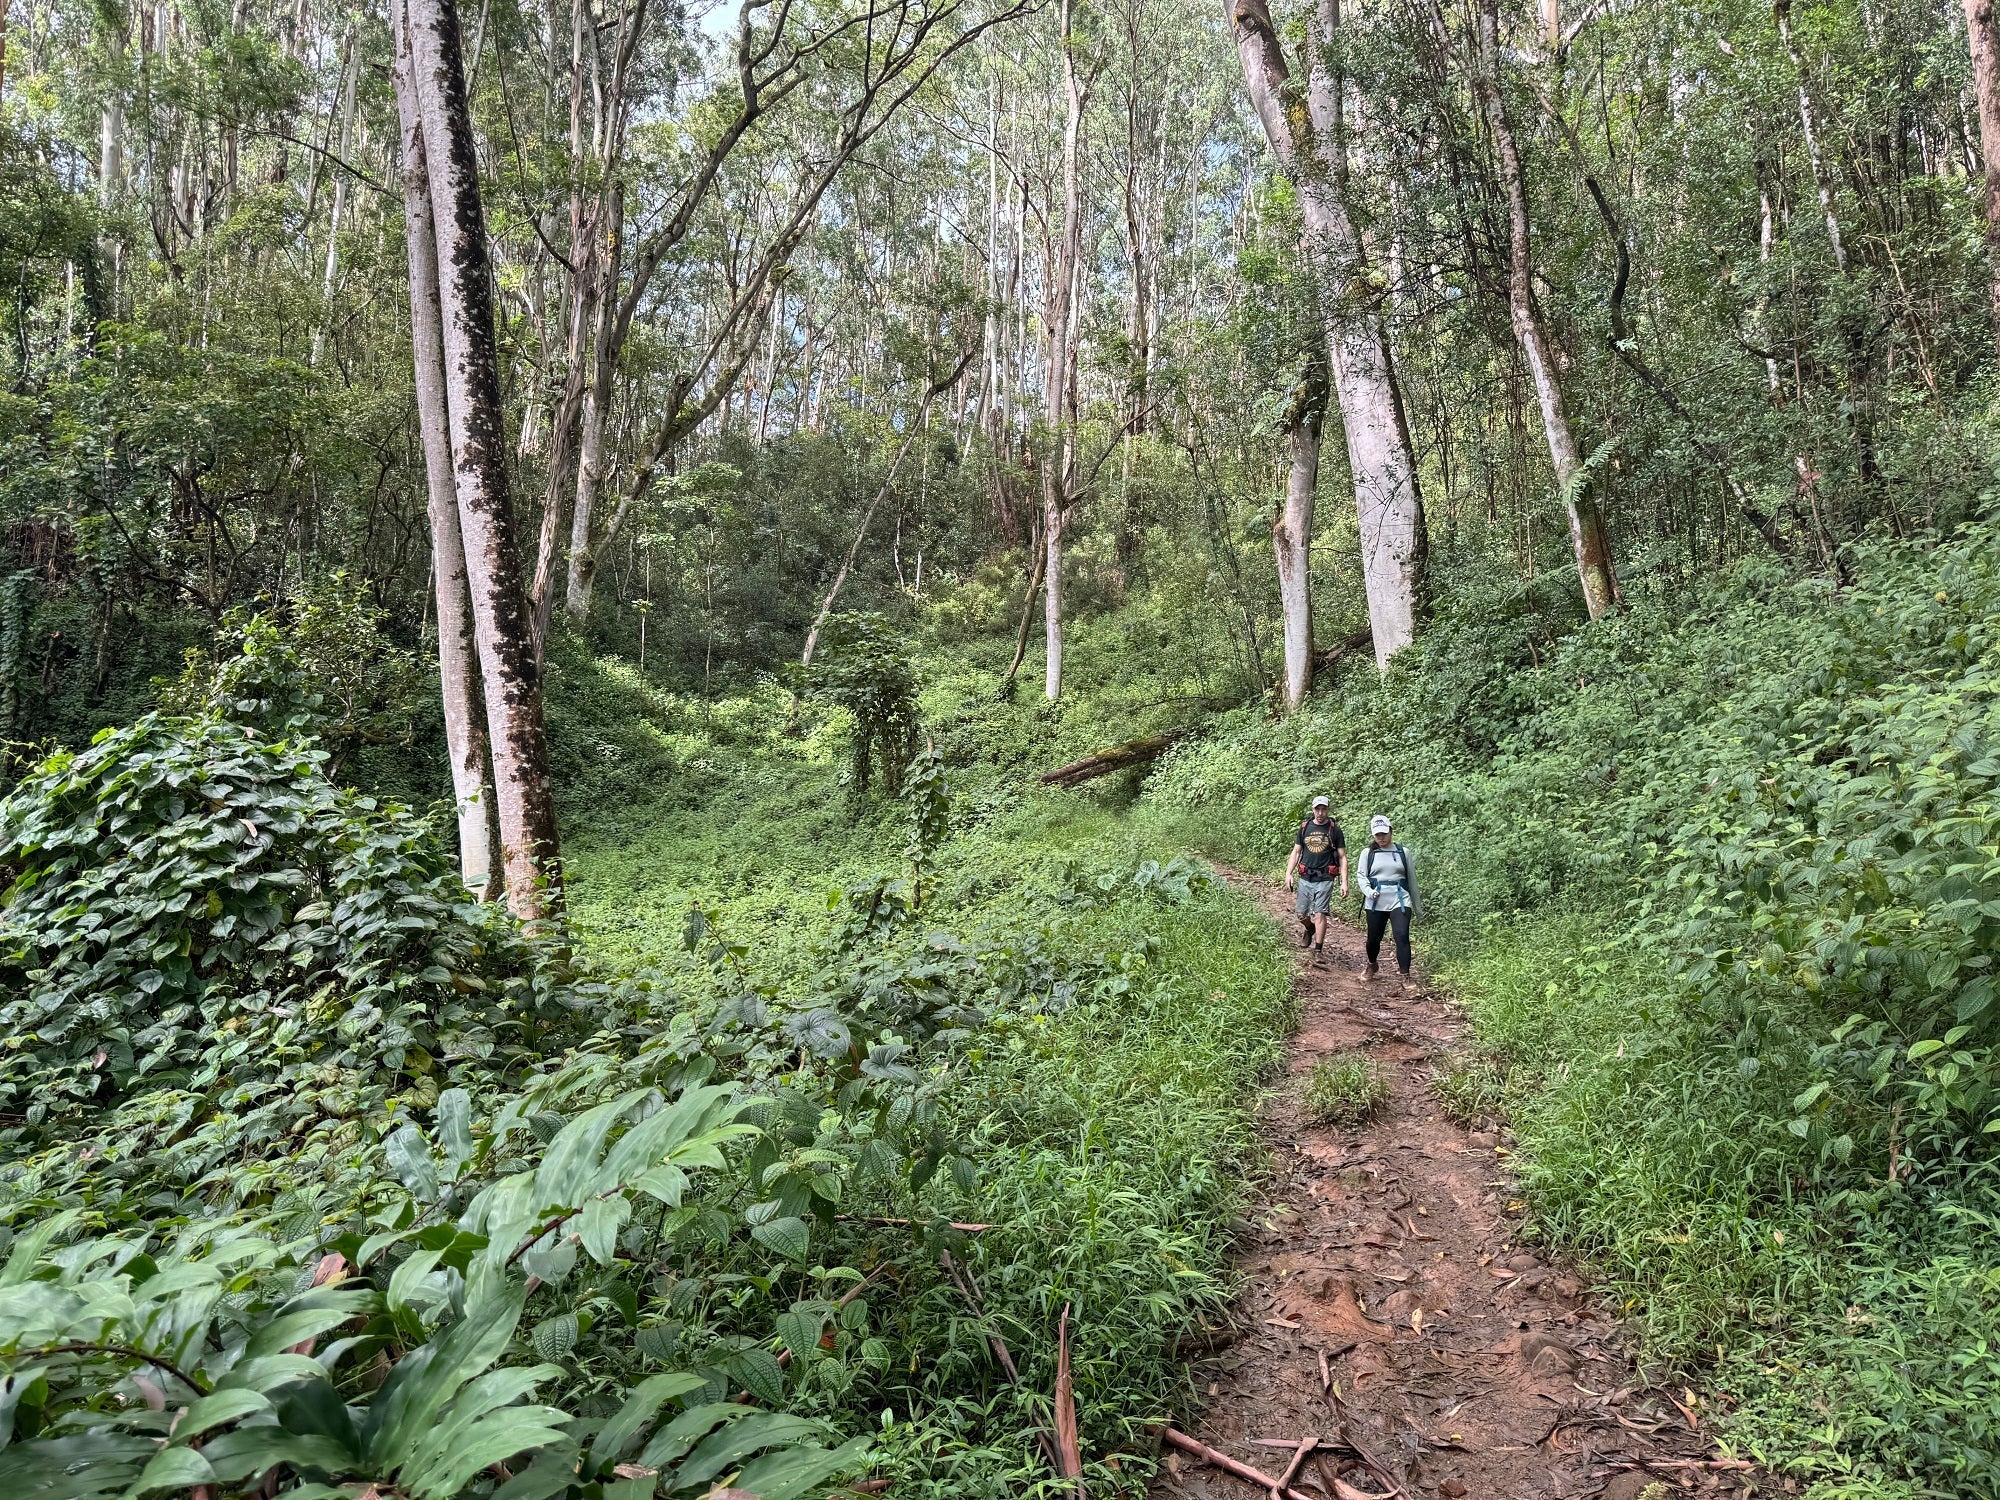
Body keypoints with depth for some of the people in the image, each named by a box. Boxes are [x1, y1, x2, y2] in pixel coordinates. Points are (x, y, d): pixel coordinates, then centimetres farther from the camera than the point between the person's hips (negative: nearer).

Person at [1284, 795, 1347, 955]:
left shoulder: (1334, 830, 0)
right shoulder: (1305, 827, 8)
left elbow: (1342, 857, 1)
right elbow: (1296, 852, 11)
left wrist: (1344, 882, -7)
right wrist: (1289, 873, -1)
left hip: (1325, 880, -3)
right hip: (1305, 878, 3)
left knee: (1320, 914, -7)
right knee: (1301, 915, 8)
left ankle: (1318, 950, 1)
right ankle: (1310, 930, 41)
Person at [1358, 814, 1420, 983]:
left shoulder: (1403, 852, 9)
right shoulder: (1368, 853, 8)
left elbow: (1412, 880, 13)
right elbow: (1362, 876, 3)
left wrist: (1417, 906, 16)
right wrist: (1369, 891, -18)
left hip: (1399, 901, -1)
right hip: (1376, 902, 1)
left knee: (1402, 936, -15)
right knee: (1374, 937, 9)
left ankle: (1406, 976, -11)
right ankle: (1372, 964, 39)